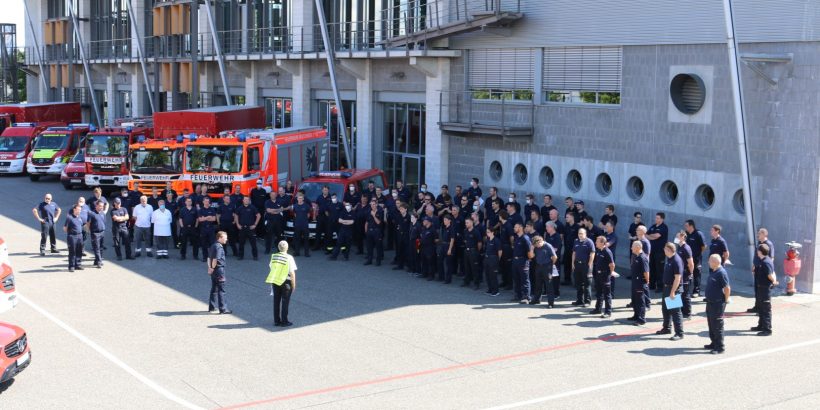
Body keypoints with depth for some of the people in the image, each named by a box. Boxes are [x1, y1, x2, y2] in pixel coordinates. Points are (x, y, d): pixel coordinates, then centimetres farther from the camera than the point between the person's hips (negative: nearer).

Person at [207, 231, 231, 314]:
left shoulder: (213, 245, 12)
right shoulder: (219, 247, -18)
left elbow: (209, 257, 16)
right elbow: (215, 259, -25)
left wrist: (209, 267, 13)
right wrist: (212, 268, -13)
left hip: (214, 271, 9)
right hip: (219, 269, -9)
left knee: (214, 289, 17)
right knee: (221, 290, -4)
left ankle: (212, 307, 24)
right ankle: (223, 309, -1)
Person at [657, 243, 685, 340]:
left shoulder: (677, 261, -21)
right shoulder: (668, 259, 8)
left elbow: (677, 278, -23)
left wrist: (673, 292, -24)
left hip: (674, 288, -10)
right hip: (666, 287, 10)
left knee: (675, 311, -6)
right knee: (665, 308, 19)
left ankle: (679, 333, -2)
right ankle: (666, 328, 33)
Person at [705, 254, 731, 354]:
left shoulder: (721, 273, -20)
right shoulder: (713, 271, 9)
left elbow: (727, 288, -21)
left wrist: (725, 300, -11)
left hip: (718, 303, -9)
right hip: (710, 302, 10)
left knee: (717, 325, -3)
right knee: (711, 324, 17)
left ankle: (720, 347, 4)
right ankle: (714, 343, 29)